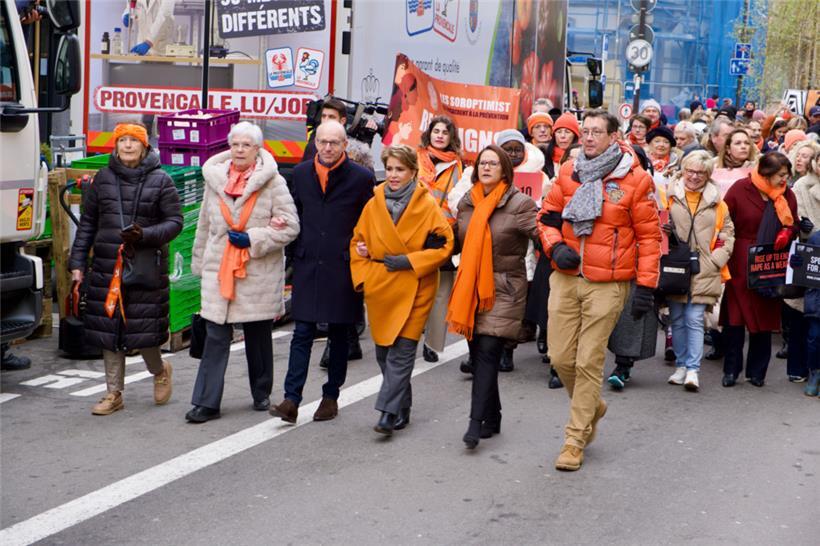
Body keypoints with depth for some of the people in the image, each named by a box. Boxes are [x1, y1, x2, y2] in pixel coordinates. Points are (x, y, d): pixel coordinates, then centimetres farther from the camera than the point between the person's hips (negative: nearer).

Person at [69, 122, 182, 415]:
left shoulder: (160, 180, 0)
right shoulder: (103, 178, 8)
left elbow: (175, 221, -1)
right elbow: (87, 223, 12)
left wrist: (144, 235, -18)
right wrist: (77, 262, 6)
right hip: (107, 266, 3)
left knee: (143, 328, -3)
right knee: (108, 326, 5)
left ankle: (160, 371, 29)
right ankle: (114, 393, 17)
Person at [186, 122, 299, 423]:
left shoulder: (273, 182, -5)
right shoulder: (215, 179, 8)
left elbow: (290, 227, -7)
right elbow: (205, 225, 18)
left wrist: (253, 239, -15)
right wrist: (199, 262, 21)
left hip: (260, 272, -2)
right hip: (220, 270, 2)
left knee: (259, 336, 11)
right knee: (215, 336, -1)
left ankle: (262, 394, 28)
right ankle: (207, 402, 2)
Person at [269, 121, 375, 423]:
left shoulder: (361, 178, -3)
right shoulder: (301, 173, 7)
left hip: (342, 267, -2)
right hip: (307, 265, 2)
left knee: (338, 335, 9)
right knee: (302, 333, -1)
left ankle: (331, 396, 21)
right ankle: (291, 399, -2)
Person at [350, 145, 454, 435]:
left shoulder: (427, 205, -5)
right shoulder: (374, 204, 6)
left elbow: (444, 245, -7)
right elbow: (357, 242, 14)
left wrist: (408, 262, -13)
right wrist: (362, 277, 3)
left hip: (413, 289, -4)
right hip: (379, 288, 5)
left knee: (401, 351, -10)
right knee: (383, 352, 9)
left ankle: (389, 412, -8)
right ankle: (402, 408, 23)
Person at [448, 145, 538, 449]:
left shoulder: (520, 204, -4)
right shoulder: (466, 203, 13)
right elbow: (457, 239, 23)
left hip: (504, 289, -6)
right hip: (470, 287, 6)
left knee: (488, 352, -13)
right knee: (478, 353, 8)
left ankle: (477, 422, -13)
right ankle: (492, 418, 20)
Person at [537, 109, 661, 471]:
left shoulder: (635, 179, -4)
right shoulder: (568, 173, 7)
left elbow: (649, 234, -1)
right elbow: (547, 216, 16)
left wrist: (646, 285, -5)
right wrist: (555, 247, -4)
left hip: (607, 284, -4)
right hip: (565, 278, 4)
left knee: (589, 362, -1)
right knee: (560, 357, 5)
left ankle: (575, 439, 12)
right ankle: (592, 407, 34)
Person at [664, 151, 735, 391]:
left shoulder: (717, 202, 8)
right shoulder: (669, 196, 4)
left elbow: (727, 233, 10)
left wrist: (716, 260, -2)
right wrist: (663, 232, -16)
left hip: (703, 272, 0)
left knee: (694, 320, -5)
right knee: (677, 319, 8)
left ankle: (692, 370, -2)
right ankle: (681, 365, 19)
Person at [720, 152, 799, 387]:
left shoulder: (787, 196, 5)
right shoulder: (740, 189, -5)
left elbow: (793, 227, 15)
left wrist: (787, 234, -8)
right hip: (740, 265, -3)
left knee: (765, 317, 6)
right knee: (735, 317, 1)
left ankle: (757, 372, 17)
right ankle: (731, 370, 11)